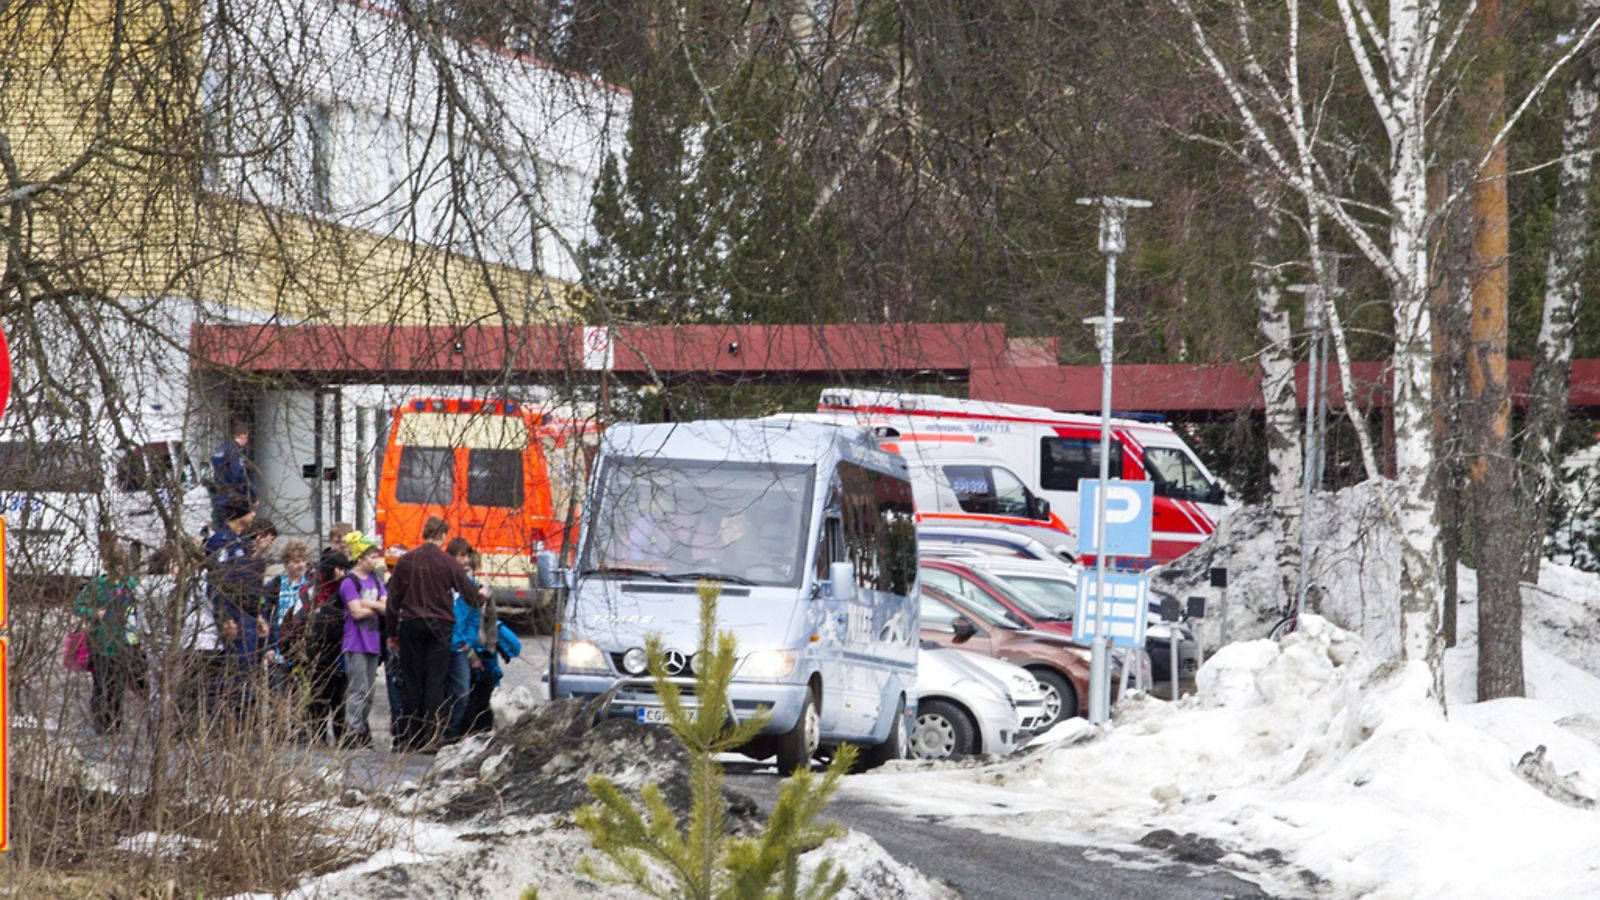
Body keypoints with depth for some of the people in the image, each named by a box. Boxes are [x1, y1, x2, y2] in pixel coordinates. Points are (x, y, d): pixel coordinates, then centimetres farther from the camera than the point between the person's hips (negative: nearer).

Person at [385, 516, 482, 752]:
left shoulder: (406, 561, 2)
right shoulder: (448, 563, -4)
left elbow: (393, 600, 5)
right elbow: (470, 594, 1)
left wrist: (392, 633, 13)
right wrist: (482, 597, 26)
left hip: (410, 626, 2)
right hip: (439, 626, -2)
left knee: (412, 682, 7)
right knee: (435, 682, -1)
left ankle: (411, 738, 8)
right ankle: (431, 737, -9)